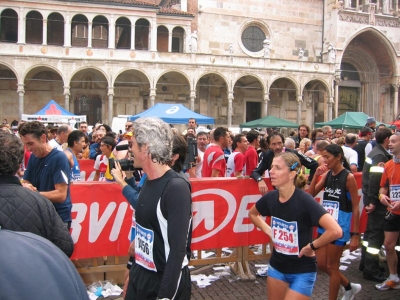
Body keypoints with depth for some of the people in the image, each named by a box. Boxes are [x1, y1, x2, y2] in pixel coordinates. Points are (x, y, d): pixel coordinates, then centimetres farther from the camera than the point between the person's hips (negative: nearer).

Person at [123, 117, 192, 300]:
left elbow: (178, 248, -22)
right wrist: (132, 267, 15)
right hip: (140, 274, 7)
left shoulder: (176, 187, -21)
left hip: (166, 280, -7)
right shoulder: (148, 181, 2)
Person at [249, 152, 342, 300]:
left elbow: (335, 231, -32)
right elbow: (252, 214, 15)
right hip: (276, 267, 5)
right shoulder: (270, 197, -7)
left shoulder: (304, 200, -23)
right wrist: (268, 231, 2)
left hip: (302, 272, -5)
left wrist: (311, 246, -20)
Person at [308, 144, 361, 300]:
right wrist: (316, 175, -10)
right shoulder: (327, 174, 4)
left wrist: (355, 235, -14)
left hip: (340, 228, -7)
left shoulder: (348, 177, -14)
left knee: (331, 266, 4)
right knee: (321, 264, 14)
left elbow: (355, 208, -12)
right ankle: (350, 287, 35)